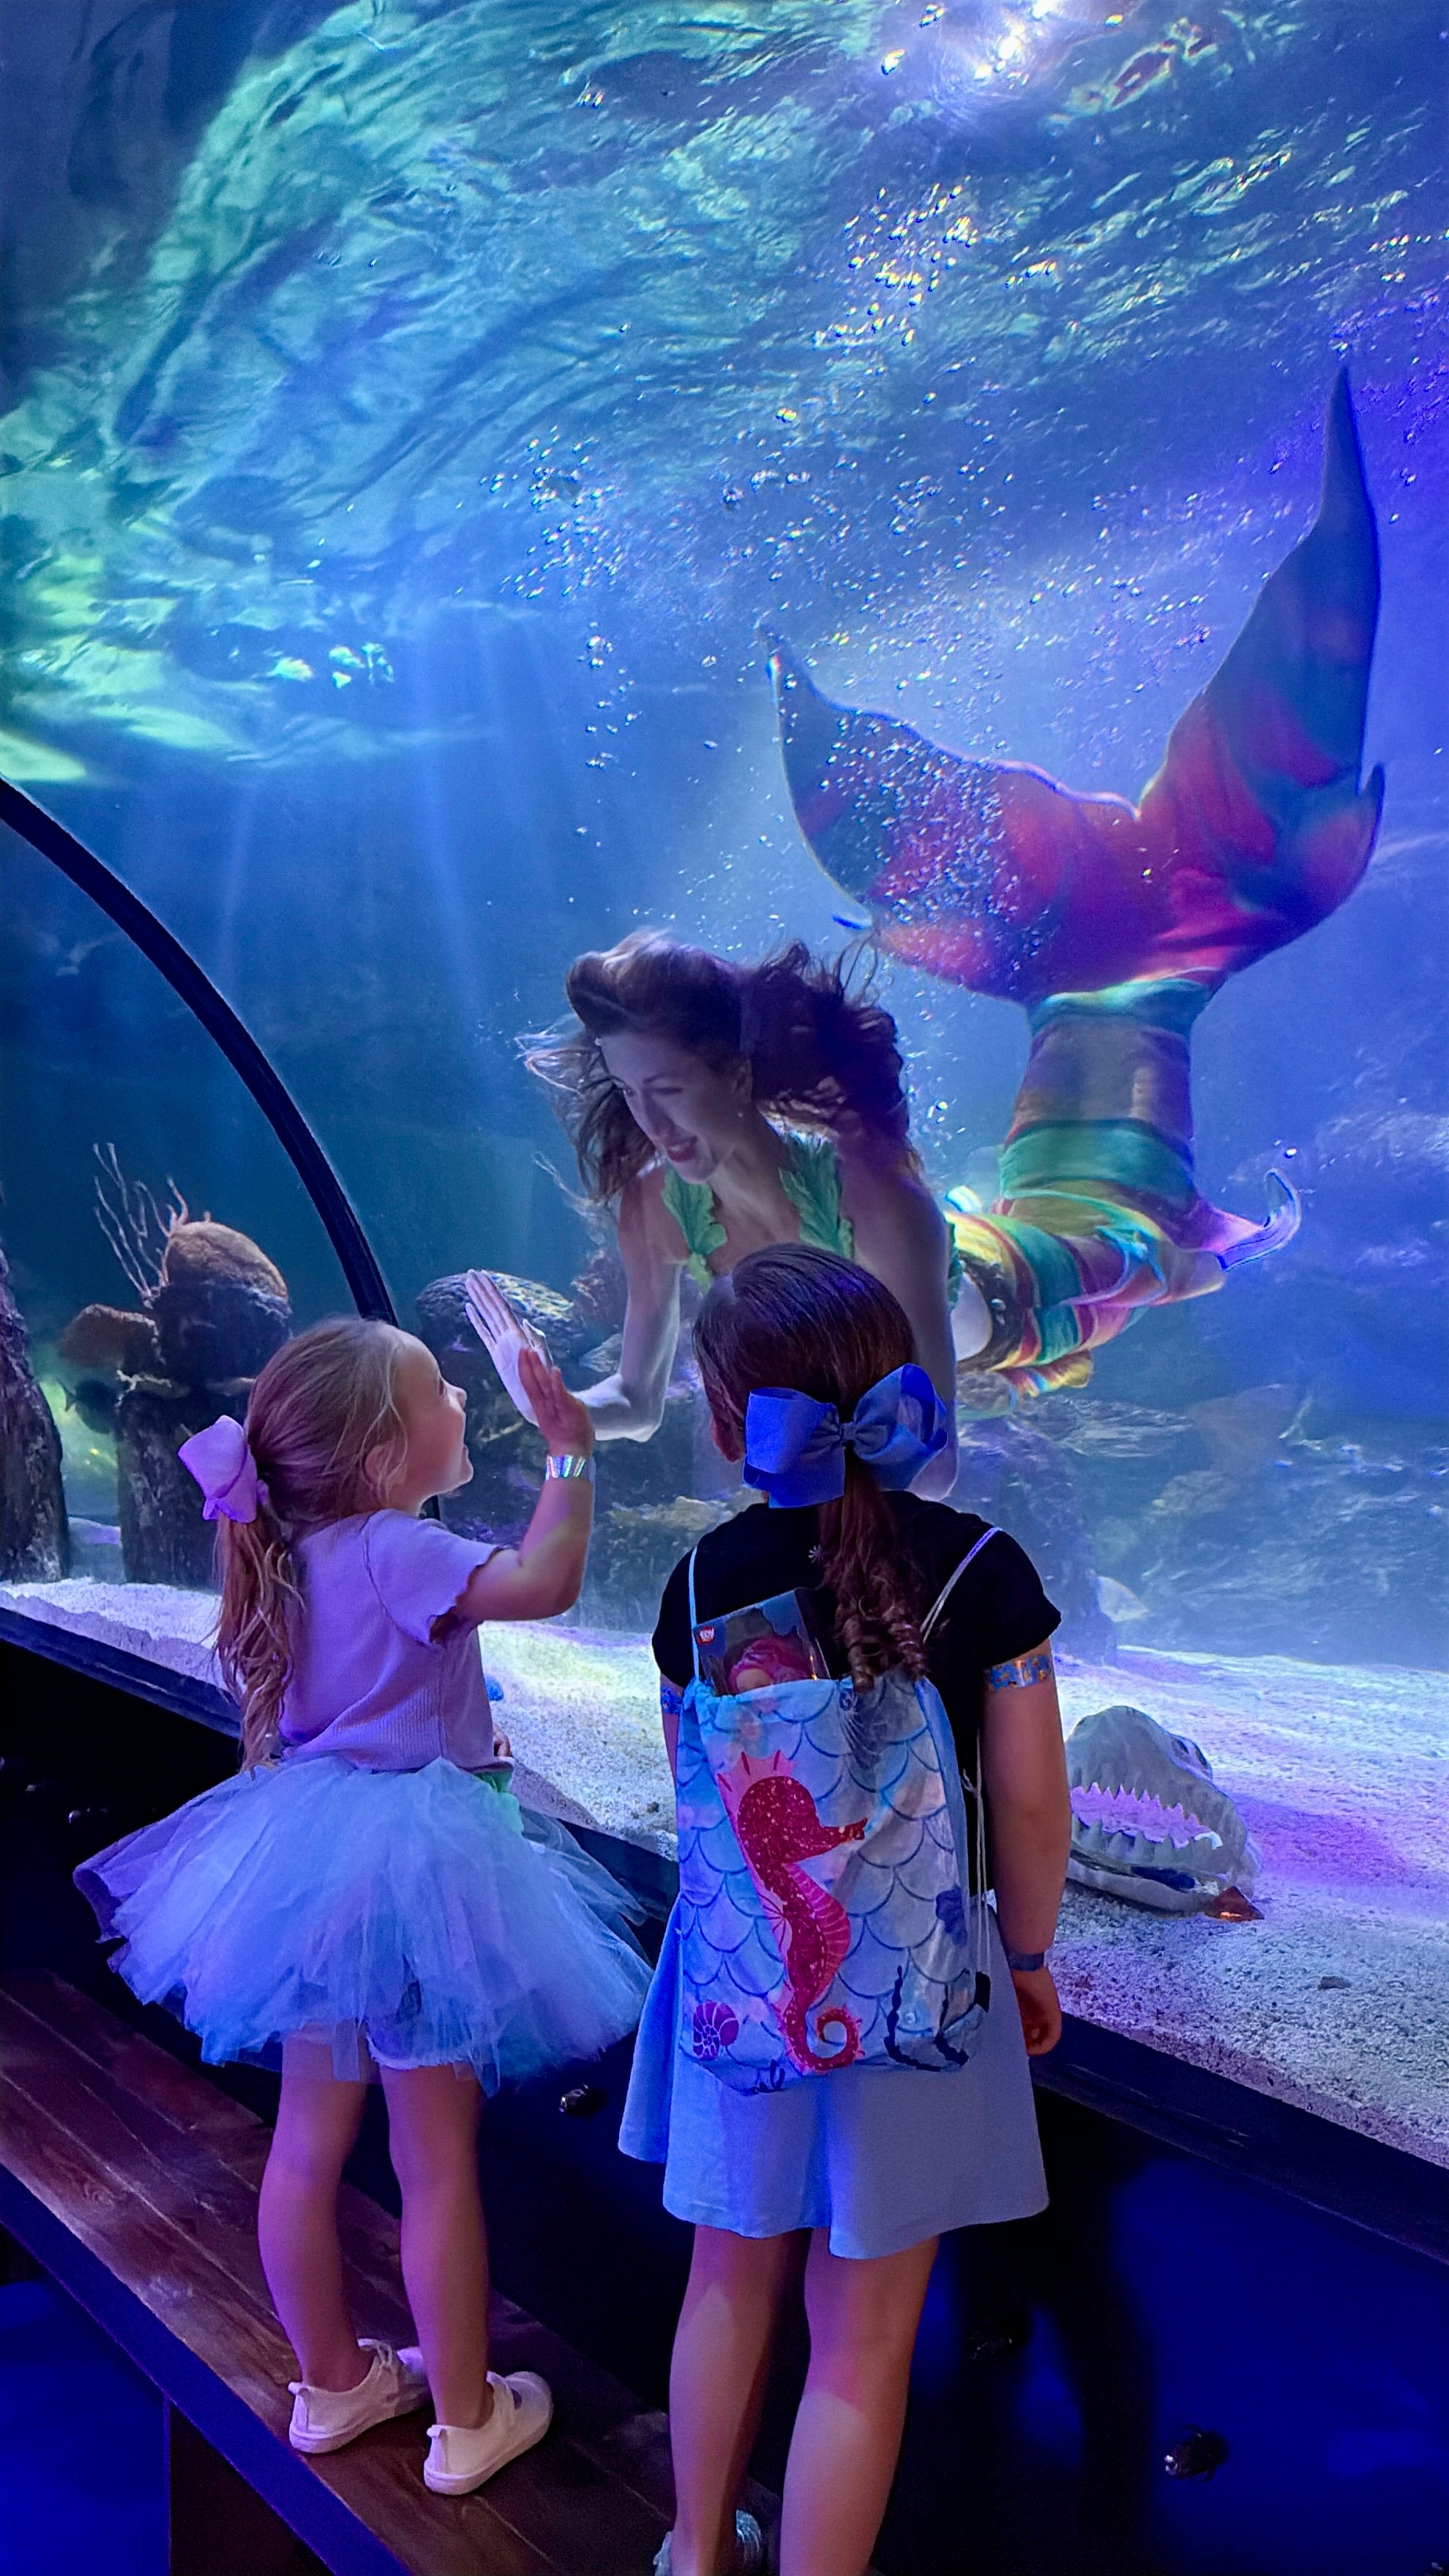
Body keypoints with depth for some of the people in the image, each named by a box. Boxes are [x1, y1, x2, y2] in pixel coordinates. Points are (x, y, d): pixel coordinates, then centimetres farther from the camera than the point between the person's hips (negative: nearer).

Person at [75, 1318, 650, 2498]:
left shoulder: (302, 1552, 3)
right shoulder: (393, 1551, -23)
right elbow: (544, 1580, -35)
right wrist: (570, 1455, -24)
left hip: (314, 1861, 8)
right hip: (409, 1866, -8)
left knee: (310, 2142, 19)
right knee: (439, 2158, 7)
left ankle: (333, 2381, 38)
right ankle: (466, 2419, 23)